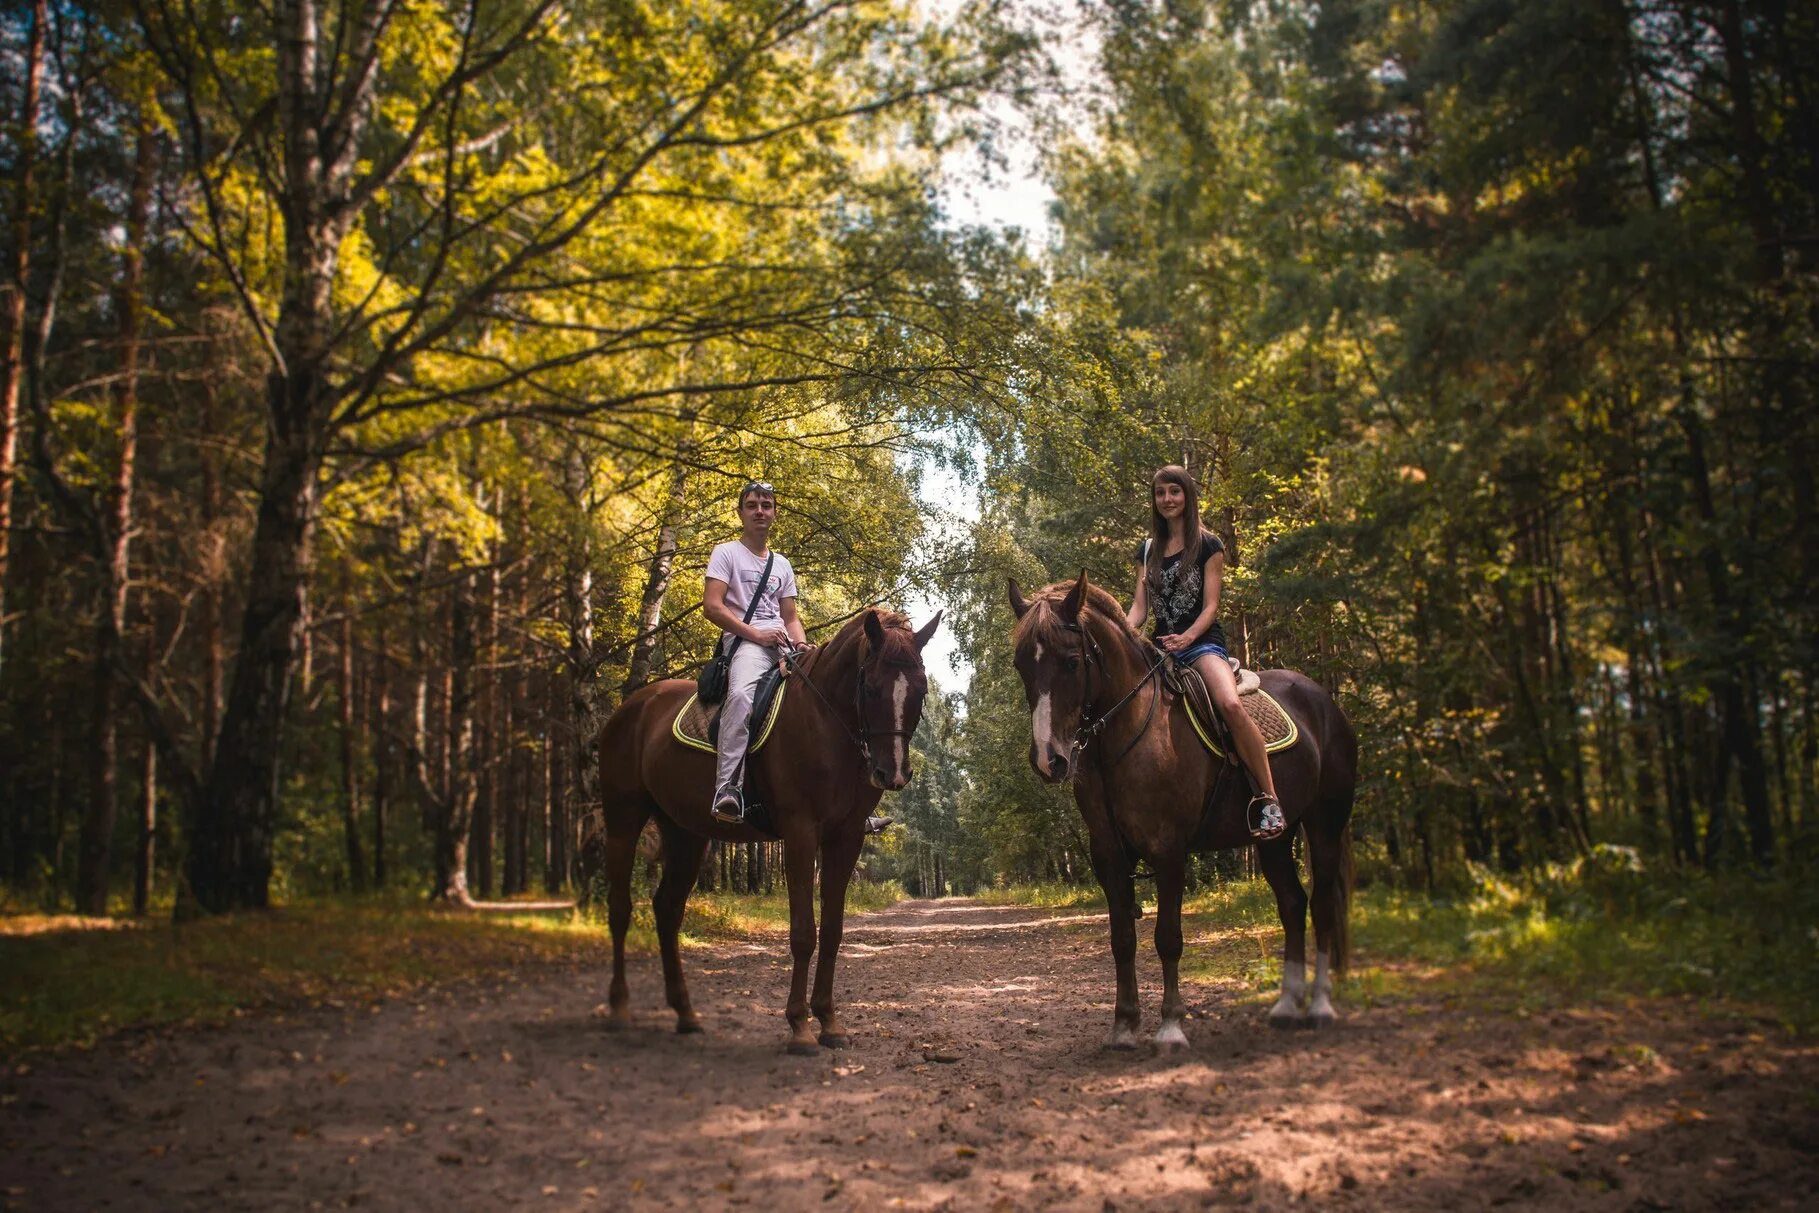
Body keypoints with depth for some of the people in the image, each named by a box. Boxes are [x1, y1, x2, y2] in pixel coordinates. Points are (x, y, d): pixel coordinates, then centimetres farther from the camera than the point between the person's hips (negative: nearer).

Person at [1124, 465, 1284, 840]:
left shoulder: (1208, 545, 4)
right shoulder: (1148, 551, 17)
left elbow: (1210, 605, -4)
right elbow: (1139, 607, 10)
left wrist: (1187, 637, -23)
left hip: (1202, 643, -5)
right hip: (1160, 646, 5)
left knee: (1230, 704, -33)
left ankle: (1268, 798, -25)